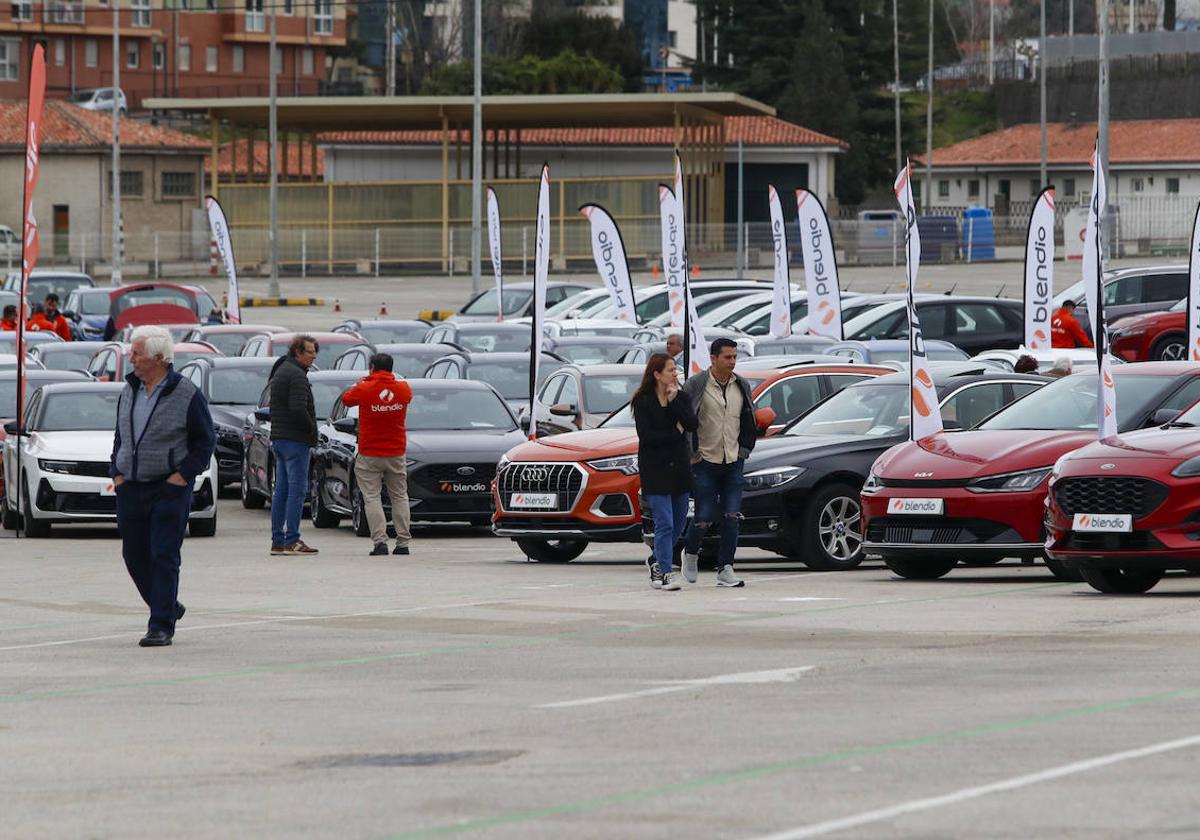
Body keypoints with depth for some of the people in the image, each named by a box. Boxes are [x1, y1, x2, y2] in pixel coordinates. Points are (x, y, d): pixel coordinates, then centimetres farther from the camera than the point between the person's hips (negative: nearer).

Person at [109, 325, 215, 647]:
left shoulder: (186, 394, -7)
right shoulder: (129, 392, 11)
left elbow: (205, 440, -2)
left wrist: (184, 474, -10)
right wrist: (116, 472, 10)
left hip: (169, 489, -6)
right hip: (130, 488, 6)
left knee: (164, 557, -8)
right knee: (135, 555, 10)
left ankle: (161, 626, -6)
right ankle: (168, 607, 30)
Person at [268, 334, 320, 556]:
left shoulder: (280, 371, 19)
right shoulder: (296, 375, -13)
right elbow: (298, 409, -23)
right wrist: (311, 430, -8)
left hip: (278, 438, 10)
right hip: (295, 440, -10)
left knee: (281, 490, 11)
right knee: (297, 489, -8)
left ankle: (277, 541, 11)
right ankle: (291, 541, -11)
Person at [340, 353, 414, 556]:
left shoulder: (365, 390, -12)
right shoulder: (403, 389, -3)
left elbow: (346, 399, 7)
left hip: (370, 455, -3)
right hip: (396, 453, 3)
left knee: (372, 498, -1)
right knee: (399, 497, 12)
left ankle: (380, 541, -13)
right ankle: (403, 542, 9)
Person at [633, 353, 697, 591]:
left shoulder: (681, 397, 7)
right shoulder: (642, 402, -5)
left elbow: (692, 424, -8)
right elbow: (646, 435, -14)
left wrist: (674, 401, -15)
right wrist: (675, 433, -9)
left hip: (679, 466, 5)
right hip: (655, 469, -5)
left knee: (679, 523, 11)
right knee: (665, 523, -11)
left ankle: (656, 561, 32)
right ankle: (665, 573, -9)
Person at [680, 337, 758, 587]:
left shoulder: (741, 387, 7)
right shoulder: (696, 386, -9)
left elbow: (749, 422, 19)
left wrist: (744, 449, 12)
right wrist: (691, 453, -7)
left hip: (733, 463, 4)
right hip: (704, 463, -4)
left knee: (732, 517, -4)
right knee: (705, 517, -4)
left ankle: (725, 570, -1)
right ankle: (691, 553, 24)